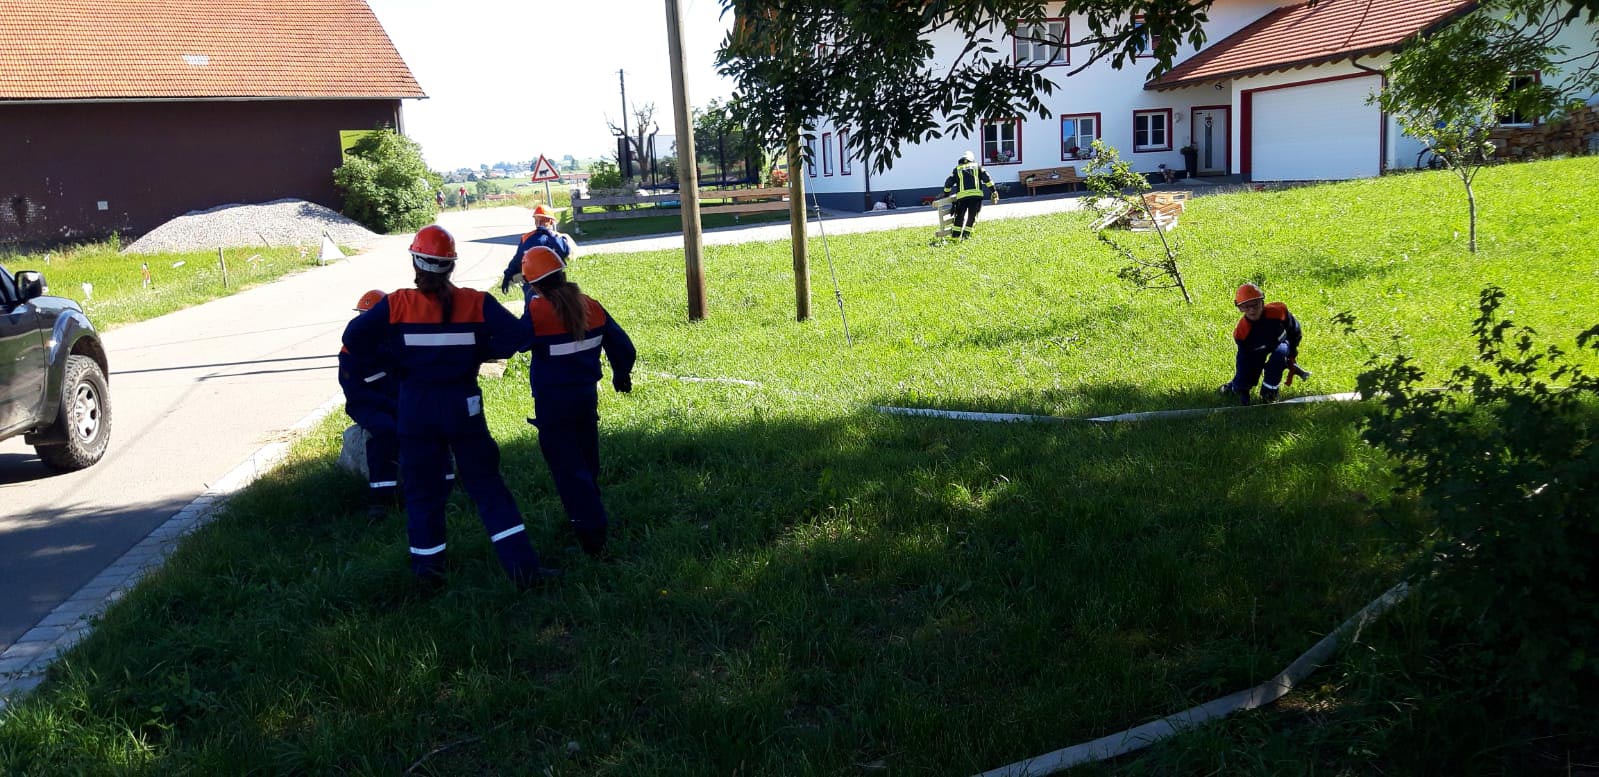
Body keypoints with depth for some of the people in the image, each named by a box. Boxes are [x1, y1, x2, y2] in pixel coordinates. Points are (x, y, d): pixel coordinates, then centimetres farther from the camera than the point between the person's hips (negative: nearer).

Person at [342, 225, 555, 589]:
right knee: (487, 485, 5)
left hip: (415, 408, 0)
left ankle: (428, 567, 22)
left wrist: (394, 357, 6)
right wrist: (477, 352, 1)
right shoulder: (475, 302, -8)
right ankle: (522, 565, 1)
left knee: (422, 488, 14)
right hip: (463, 405, 0)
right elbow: (514, 335, -14)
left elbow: (354, 339, -8)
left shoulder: (396, 305, -7)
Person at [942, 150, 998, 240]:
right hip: (976, 194, 0)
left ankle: (956, 234, 6)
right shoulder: (977, 167, 18)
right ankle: (966, 234, 4)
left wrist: (946, 194, 26)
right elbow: (987, 179, 7)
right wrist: (993, 191, 6)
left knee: (960, 215, 10)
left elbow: (949, 182, 14)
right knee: (972, 215, 9)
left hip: (962, 195, 0)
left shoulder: (957, 169, 18)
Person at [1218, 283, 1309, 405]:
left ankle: (1268, 393, -20)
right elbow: (1243, 359, -21)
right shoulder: (1241, 332, -30)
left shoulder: (1278, 311, -31)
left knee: (1279, 352, -37)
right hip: (1255, 352, 0)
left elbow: (1294, 330, -11)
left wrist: (1292, 356, -7)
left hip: (1280, 343, 1)